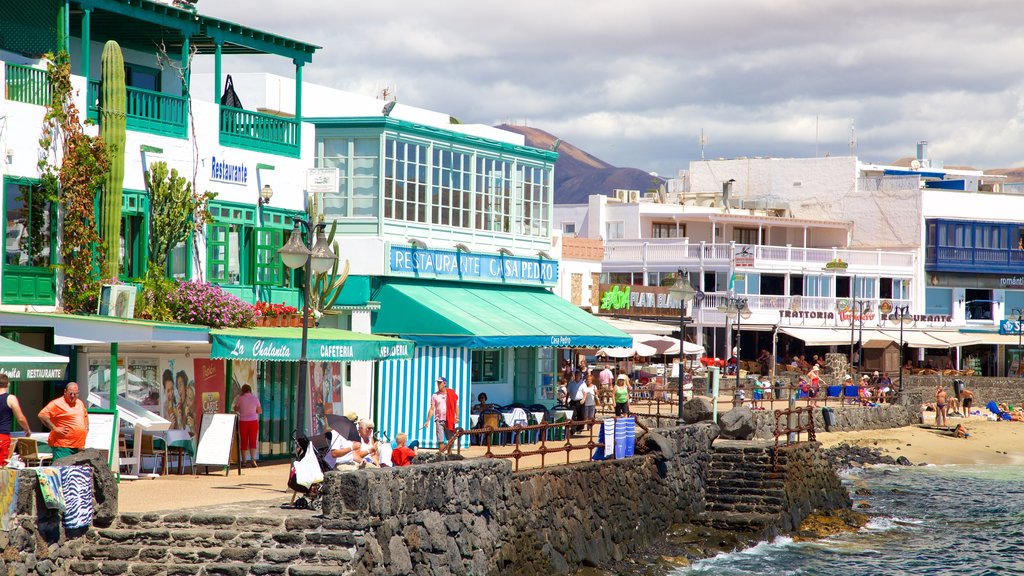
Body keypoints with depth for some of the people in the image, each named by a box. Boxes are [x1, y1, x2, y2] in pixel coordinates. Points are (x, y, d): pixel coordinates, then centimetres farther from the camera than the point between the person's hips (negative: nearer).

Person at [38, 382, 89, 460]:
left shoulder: (80, 403, 18)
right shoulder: (57, 403, -7)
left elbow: (85, 416, 38)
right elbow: (42, 415, -15)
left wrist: (86, 428, 21)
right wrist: (54, 429, -16)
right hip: (63, 446, -7)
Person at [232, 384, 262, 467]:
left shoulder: (240, 398, -5)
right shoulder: (255, 398, -2)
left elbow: (236, 409, 9)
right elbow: (260, 411, 7)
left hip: (243, 422, 0)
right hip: (253, 421, 0)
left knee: (244, 442, 8)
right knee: (252, 441, 3)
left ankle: (244, 461, 10)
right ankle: (252, 459, -13)